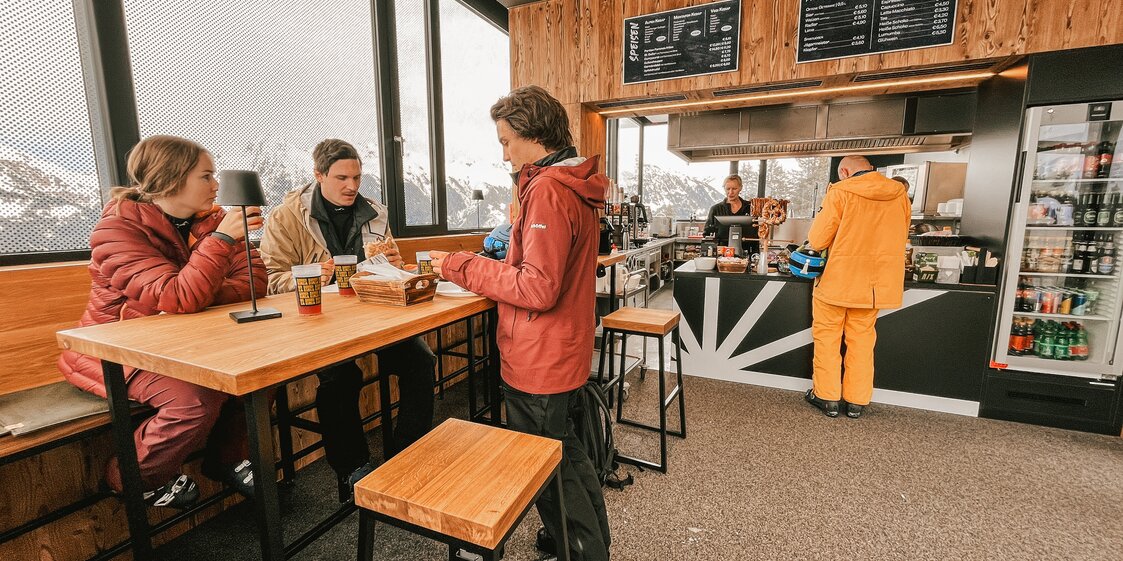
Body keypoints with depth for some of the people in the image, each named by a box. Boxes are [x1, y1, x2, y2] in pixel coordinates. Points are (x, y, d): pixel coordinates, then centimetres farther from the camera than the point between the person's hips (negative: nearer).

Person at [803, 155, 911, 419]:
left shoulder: (840, 192, -11)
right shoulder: (900, 194, 5)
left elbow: (816, 241, -11)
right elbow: (900, 239, 16)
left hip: (837, 280, -5)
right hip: (876, 282, 5)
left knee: (827, 338, 9)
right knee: (861, 340, 14)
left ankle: (827, 397, 16)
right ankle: (857, 401, 21)